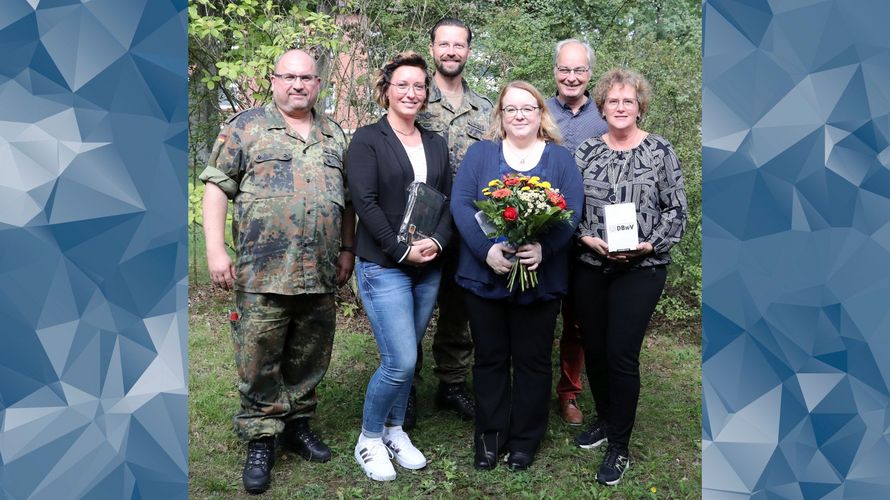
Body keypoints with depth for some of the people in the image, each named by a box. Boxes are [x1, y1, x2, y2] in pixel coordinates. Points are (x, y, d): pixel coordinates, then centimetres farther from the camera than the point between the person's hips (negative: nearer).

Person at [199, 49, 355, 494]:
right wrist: (216, 250, -9)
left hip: (321, 274, 4)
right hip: (263, 273, -4)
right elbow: (217, 188, -1)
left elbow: (347, 199, 19)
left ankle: (297, 423, 31)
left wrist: (347, 250, 12)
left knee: (309, 358, 13)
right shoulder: (245, 127, 3)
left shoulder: (334, 135, 15)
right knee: (259, 361, 3)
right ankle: (260, 440, 18)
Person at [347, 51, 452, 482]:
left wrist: (437, 241, -10)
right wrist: (402, 250, -16)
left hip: (429, 267, 5)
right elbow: (364, 203, -13)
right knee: (400, 361, -9)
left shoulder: (436, 144, 12)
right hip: (383, 266, -5)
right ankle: (369, 439, 14)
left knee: (405, 358, 12)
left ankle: (394, 431, 30)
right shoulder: (367, 140, -4)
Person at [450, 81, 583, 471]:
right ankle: (489, 435, 29)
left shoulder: (560, 158, 6)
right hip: (484, 275, 0)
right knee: (490, 359, 12)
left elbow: (572, 211, -6)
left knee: (532, 361, 11)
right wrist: (487, 249, -21)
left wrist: (544, 248, -24)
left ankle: (525, 439, 28)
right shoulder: (479, 153, 5)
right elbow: (460, 204, -7)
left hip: (540, 279, 0)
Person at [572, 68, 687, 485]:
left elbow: (676, 209, 0)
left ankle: (619, 446, 12)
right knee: (593, 349, 11)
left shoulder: (660, 150, 0)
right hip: (590, 266, 3)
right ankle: (605, 420, 35)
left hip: (641, 268, -3)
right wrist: (587, 237, -10)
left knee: (621, 354, -5)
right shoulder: (587, 151, 6)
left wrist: (650, 244, -14)